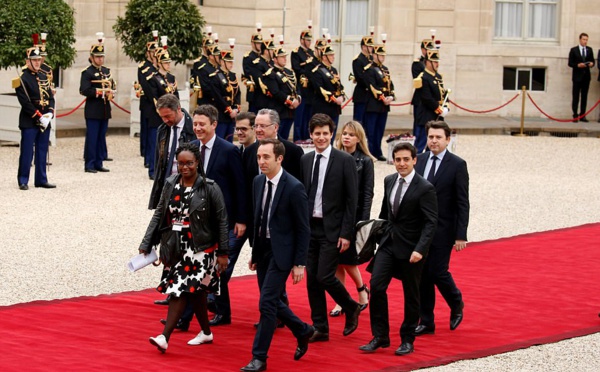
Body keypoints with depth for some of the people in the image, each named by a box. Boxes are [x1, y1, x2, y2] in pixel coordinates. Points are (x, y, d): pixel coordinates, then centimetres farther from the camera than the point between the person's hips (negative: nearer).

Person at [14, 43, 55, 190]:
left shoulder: (44, 77, 14)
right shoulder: (22, 79, -8)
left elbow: (51, 97, 12)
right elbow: (25, 102, -14)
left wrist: (50, 113, -5)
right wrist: (39, 117, -16)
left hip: (45, 121, 7)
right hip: (29, 122, -7)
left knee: (42, 153, 10)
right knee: (27, 153, -4)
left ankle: (41, 180, 17)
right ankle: (23, 181, 2)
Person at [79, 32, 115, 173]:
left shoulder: (106, 71, 15)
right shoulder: (87, 72, -7)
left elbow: (113, 86, 20)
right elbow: (84, 90, -16)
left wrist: (111, 92, -3)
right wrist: (100, 91, -21)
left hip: (105, 110, 7)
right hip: (93, 110, -7)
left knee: (102, 138, 10)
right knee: (92, 138, -4)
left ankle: (98, 163, 16)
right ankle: (89, 165, 0)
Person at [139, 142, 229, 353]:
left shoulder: (209, 188, -9)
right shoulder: (171, 185, 4)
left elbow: (221, 221, -6)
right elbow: (159, 214, 7)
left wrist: (223, 253, -8)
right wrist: (147, 243, 1)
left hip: (200, 248, -5)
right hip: (177, 247, 5)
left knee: (180, 289, -13)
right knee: (194, 291, 15)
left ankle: (164, 337, -17)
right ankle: (206, 333, 30)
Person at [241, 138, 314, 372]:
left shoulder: (294, 188, -17)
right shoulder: (258, 182, 4)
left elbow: (303, 229, -12)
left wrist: (299, 264, -13)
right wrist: (254, 252, 15)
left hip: (281, 252, -7)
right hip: (263, 249, 7)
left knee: (267, 302, -9)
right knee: (272, 302, 15)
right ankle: (303, 331, 38)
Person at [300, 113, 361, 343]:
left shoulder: (345, 161, -7)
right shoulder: (305, 160, 8)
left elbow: (352, 199, -8)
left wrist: (346, 233, -12)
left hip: (332, 229, -5)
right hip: (310, 227, 5)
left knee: (325, 276, -11)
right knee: (312, 279, 5)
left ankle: (351, 308, 15)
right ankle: (320, 328, 13)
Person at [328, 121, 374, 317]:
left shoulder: (365, 161, -3)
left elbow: (367, 193, -5)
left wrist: (363, 222, -12)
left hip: (353, 215, -4)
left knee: (347, 258, -5)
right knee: (336, 261, 4)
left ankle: (362, 289, 21)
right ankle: (340, 301, 12)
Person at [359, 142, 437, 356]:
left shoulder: (425, 188, -14)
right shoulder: (389, 181, 5)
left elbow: (430, 222, -17)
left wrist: (420, 249, -25)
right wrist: (379, 233, 17)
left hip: (411, 248, -5)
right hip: (388, 243, 5)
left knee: (411, 294, 6)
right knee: (376, 286, -7)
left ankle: (407, 340, 20)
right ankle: (380, 337, 2)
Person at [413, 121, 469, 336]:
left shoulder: (457, 165, -6)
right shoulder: (419, 160, 7)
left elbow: (462, 203, -8)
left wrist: (461, 236, -12)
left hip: (442, 230, -4)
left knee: (438, 272, -6)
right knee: (422, 275, 5)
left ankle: (456, 304, 23)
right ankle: (426, 322, 14)